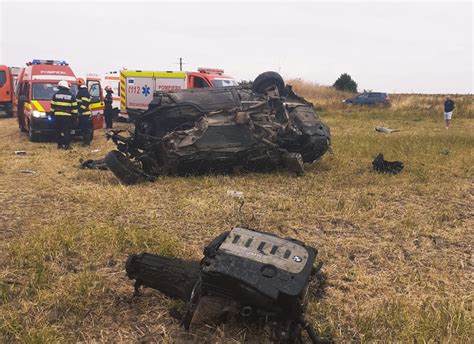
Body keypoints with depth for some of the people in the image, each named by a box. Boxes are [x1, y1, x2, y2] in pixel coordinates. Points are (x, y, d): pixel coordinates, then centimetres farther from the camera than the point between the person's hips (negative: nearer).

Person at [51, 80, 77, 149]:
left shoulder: (56, 94, 6)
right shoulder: (71, 95, 1)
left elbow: (52, 105, 10)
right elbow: (74, 107, 1)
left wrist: (53, 113, 18)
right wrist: (74, 115, 8)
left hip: (57, 115, 2)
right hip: (67, 116, -2)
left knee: (59, 130, 10)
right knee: (66, 131, -3)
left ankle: (59, 144, 13)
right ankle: (66, 145, -9)